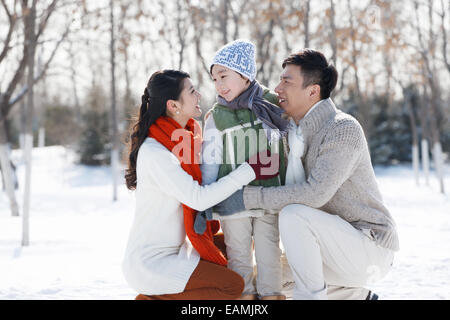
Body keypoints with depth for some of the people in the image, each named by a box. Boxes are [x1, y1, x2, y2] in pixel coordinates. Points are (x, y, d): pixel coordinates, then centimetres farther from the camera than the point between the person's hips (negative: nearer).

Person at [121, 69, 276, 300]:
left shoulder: (182, 138, 5)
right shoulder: (153, 153, -23)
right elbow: (198, 198, -26)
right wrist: (250, 170, -23)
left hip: (175, 248, 9)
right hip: (149, 262, -9)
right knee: (232, 285, -15)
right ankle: (152, 297, -4)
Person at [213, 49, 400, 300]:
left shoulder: (343, 129, -19)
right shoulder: (299, 133, 9)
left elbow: (316, 193, -29)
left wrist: (250, 197, -25)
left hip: (371, 248, -9)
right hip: (344, 245, 9)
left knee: (294, 214, -28)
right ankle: (358, 294, 20)